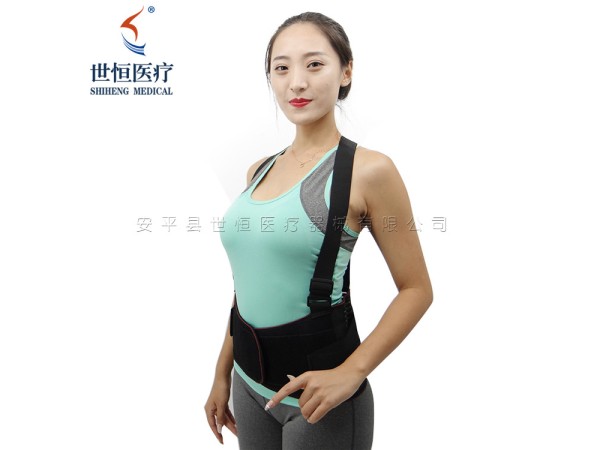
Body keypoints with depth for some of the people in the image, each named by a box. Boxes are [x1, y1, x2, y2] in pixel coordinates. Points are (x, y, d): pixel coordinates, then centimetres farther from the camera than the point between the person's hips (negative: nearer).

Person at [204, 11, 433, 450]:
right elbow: (248, 286, 10)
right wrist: (222, 374, 14)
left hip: (315, 395, -5)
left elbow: (416, 289, -11)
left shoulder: (368, 170, -14)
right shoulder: (258, 171, 4)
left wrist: (350, 373, -21)